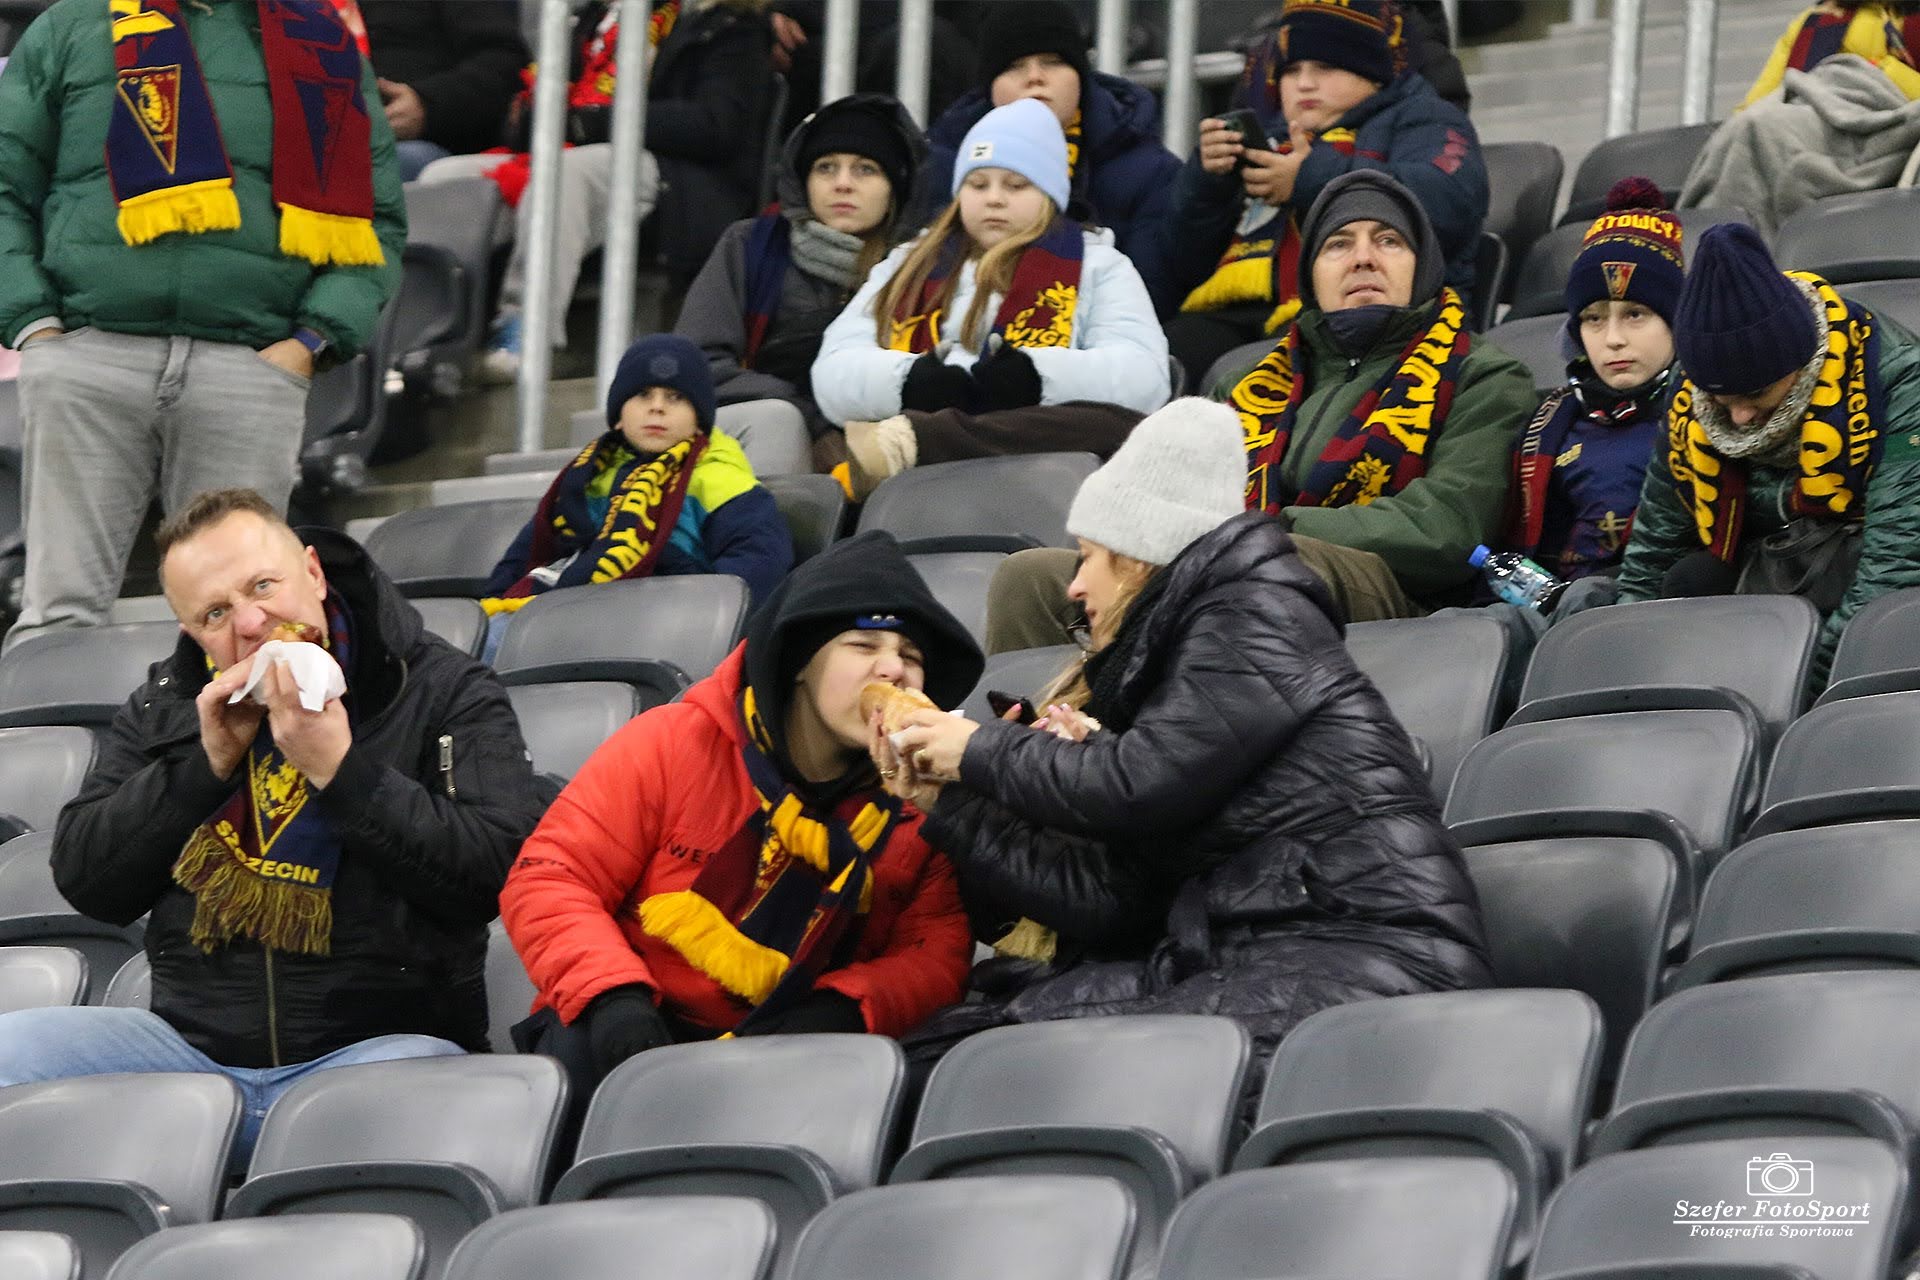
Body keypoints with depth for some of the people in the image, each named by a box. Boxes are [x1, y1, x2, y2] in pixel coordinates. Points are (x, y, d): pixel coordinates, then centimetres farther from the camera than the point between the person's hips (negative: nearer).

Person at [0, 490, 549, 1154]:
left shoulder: (443, 692, 2)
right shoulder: (165, 708, 16)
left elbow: (503, 869, -12)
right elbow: (84, 880, 7)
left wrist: (340, 770, -17)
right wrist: (208, 763, -3)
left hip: (382, 1039, -4)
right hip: (192, 1041, 4)